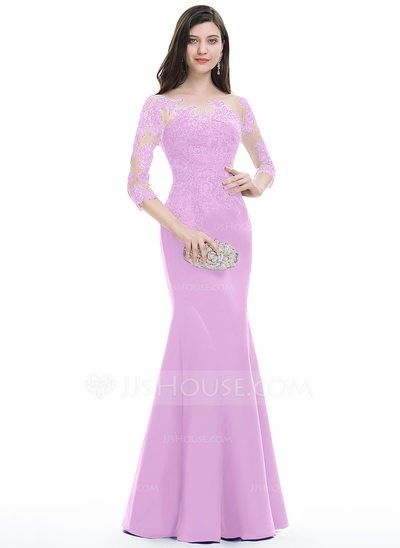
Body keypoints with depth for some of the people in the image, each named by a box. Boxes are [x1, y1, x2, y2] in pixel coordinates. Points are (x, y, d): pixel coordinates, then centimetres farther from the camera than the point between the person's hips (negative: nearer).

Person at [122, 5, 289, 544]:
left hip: (233, 230, 4)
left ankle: (216, 492, 15)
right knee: (215, 343, -11)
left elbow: (268, 165, 25)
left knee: (202, 343, 4)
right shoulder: (160, 105, 4)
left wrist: (257, 183, 1)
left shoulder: (237, 105, 16)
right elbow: (136, 184, -2)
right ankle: (205, 504, 0)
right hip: (187, 232, -4)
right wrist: (183, 232, -14)